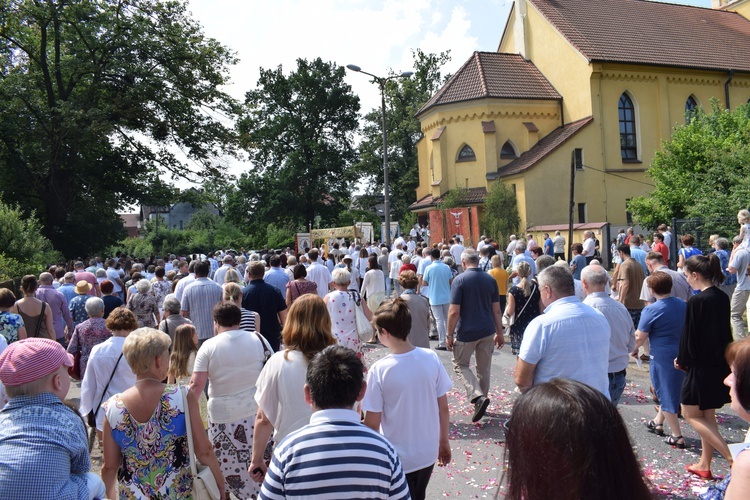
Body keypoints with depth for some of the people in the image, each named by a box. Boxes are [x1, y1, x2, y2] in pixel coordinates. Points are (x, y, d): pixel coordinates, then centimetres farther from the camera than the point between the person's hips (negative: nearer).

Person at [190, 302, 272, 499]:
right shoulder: (258, 339, -2)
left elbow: (196, 384, -11)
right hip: (257, 412, 2)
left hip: (223, 416, -2)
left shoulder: (209, 346, -8)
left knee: (229, 466, 12)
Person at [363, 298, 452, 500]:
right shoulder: (431, 358, -12)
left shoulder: (378, 370, -21)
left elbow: (372, 423, -14)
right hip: (427, 455, 4)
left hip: (397, 460, -3)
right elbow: (443, 408, -2)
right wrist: (444, 441, 13)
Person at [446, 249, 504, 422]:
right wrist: (499, 333, 14)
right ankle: (481, 401, 25)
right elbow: (497, 310, 5)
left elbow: (454, 312, -15)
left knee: (460, 364, 11)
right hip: (487, 331, 5)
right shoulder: (490, 280, 3)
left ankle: (478, 396, -8)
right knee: (484, 368, 16)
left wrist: (449, 335, -6)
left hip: (466, 332, -4)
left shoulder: (460, 280, -12)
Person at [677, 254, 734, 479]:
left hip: (701, 366, -8)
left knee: (690, 414, 7)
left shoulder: (696, 301, -21)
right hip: (720, 365, 8)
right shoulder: (722, 297, 4)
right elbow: (724, 331, 12)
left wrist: (682, 361, 0)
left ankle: (733, 458, 0)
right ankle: (704, 465, 28)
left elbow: (689, 335, -16)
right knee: (707, 416, 18)